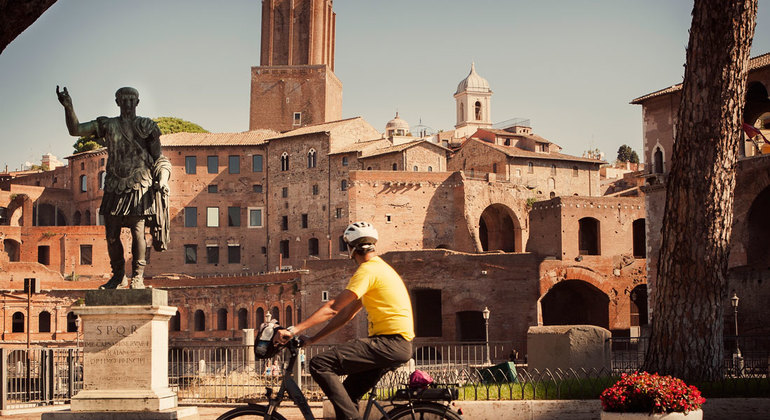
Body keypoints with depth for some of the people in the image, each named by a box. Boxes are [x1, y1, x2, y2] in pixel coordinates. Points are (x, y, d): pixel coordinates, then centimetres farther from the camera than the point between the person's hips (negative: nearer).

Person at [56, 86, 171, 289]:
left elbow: (158, 158, 5)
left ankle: (137, 276, 2)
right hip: (114, 187, 3)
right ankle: (118, 276, 15)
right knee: (111, 235, 2)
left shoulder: (146, 126, 5)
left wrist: (162, 179, -9)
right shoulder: (107, 125, 10)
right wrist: (68, 107, -8)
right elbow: (75, 130, 6)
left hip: (139, 187, -3)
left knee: (137, 232, -9)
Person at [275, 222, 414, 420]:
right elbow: (347, 312, 21)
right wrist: (312, 339, 18)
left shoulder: (368, 271, -9)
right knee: (348, 395, 15)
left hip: (390, 343, -10)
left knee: (320, 365, -17)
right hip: (398, 345, 10)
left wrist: (294, 329, -19)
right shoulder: (378, 268, 23)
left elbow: (332, 308, -17)